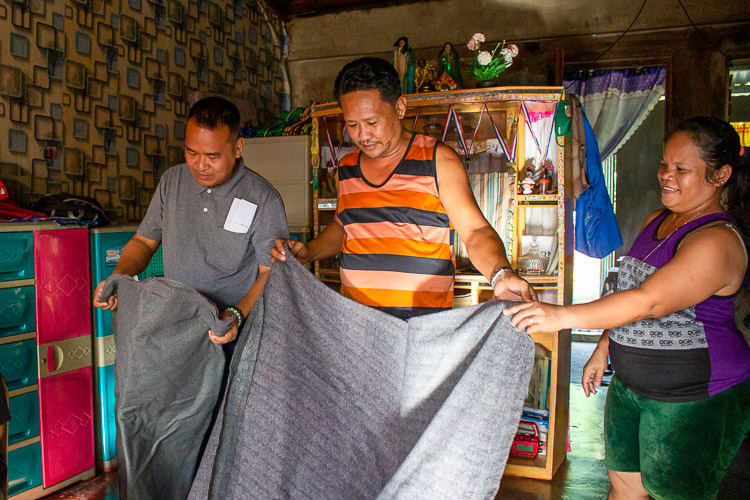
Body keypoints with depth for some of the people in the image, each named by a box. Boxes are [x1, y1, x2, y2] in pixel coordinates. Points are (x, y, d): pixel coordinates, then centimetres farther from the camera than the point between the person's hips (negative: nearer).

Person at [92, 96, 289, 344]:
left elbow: (272, 273, -7)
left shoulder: (263, 198, -7)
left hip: (236, 332, -4)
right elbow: (144, 240, 19)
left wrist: (236, 315, -21)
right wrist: (117, 279, 1)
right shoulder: (171, 180, 9)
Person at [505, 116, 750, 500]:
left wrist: (562, 316, -38)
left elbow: (650, 301, -33)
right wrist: (604, 348, 14)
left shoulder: (718, 241, -22)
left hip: (695, 399, -8)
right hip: (630, 384, 8)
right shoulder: (655, 222, 7)